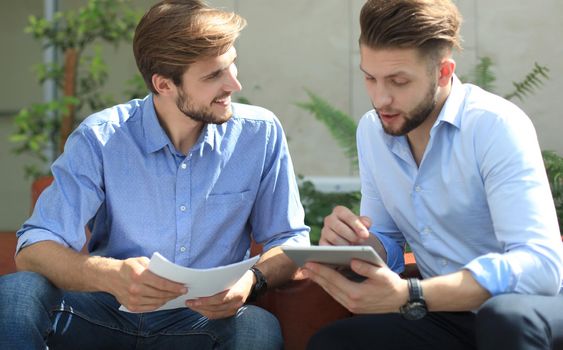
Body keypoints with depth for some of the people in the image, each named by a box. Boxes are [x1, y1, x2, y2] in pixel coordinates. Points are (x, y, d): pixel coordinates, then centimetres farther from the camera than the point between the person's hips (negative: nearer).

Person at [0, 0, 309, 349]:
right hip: (106, 314, 0)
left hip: (205, 320, 0)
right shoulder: (101, 138, -8)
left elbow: (290, 241, 1)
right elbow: (35, 248, -13)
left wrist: (252, 279, -23)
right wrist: (111, 276, -35)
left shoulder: (261, 134, -5)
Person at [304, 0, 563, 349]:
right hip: (450, 313, 6)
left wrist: (408, 296, -39)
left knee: (506, 316, -37)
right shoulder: (371, 131, 2)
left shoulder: (497, 126, -19)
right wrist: (356, 244, -13)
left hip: (529, 307, -5)